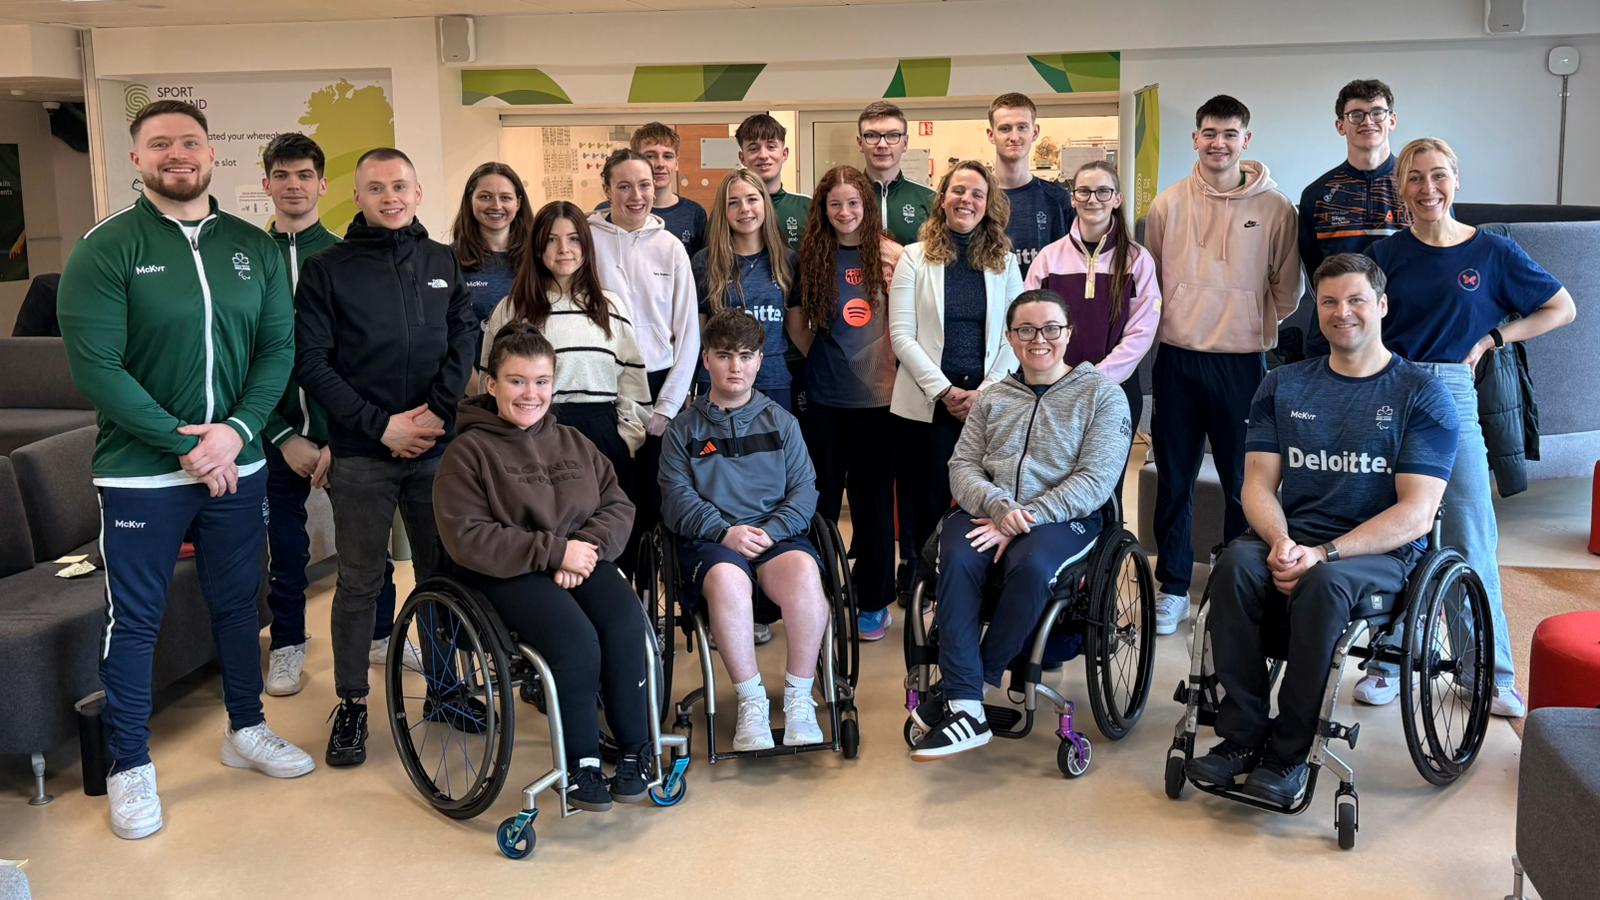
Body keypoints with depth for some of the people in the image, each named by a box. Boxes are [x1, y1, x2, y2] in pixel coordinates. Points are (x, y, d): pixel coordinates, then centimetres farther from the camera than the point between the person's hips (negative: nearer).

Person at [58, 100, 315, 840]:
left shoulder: (254, 247, 4)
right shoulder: (105, 248, -8)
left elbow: (279, 348, 1)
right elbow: (95, 368, -14)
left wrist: (236, 431, -13)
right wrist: (183, 444, -17)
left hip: (238, 465, 4)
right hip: (141, 471, -3)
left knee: (239, 602, 16)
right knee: (134, 619, 7)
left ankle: (246, 730, 34)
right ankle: (129, 767, 21)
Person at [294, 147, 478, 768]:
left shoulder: (444, 263, 11)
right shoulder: (327, 269, 1)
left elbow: (465, 340, 4)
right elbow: (311, 362, -5)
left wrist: (436, 412, -11)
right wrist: (381, 425, -12)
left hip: (437, 446, 2)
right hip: (361, 454, -2)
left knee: (442, 573, 9)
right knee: (359, 583, 4)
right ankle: (351, 705, 17)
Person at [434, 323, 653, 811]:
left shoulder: (574, 443, 17)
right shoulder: (468, 452, 0)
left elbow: (618, 505, 12)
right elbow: (467, 538, -9)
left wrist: (587, 549, -10)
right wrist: (554, 551, -15)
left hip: (582, 561, 4)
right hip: (509, 574, -4)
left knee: (627, 625, -27)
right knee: (577, 640, -31)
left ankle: (634, 751, -12)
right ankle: (581, 763, -12)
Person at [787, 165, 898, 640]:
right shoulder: (812, 256, 2)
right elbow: (796, 325, 6)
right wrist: (824, 360, 2)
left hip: (877, 395, 0)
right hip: (825, 398, 1)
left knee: (874, 498, 7)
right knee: (822, 496, 9)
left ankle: (873, 602, 17)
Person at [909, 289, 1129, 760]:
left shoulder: (1103, 395, 6)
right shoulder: (992, 398, 20)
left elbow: (1095, 480, -5)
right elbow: (963, 466, 10)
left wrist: (1025, 519, -16)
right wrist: (999, 506, -13)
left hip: (1064, 518, -3)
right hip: (986, 511, 3)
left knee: (1031, 564, -36)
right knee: (957, 559, -31)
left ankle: (963, 685, -18)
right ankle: (966, 706, -29)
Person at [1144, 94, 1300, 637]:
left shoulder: (1274, 208, -1)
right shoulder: (1168, 204, 3)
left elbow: (1287, 289, 6)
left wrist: (1257, 328, 3)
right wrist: (1166, 326, 9)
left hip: (1243, 363, -2)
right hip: (1177, 359, 2)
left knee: (1244, 482, 4)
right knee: (1174, 480, 9)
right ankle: (1173, 588, 20)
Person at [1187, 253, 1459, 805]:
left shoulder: (1421, 395, 2)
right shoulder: (1283, 386, 13)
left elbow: (1415, 514, -8)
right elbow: (1258, 484, 6)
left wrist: (1323, 553, -20)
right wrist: (1280, 542, -17)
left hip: (1382, 552, -3)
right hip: (1291, 541, 3)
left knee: (1324, 585, -37)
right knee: (1236, 564, -31)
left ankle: (1289, 753, -22)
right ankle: (1242, 734, -21)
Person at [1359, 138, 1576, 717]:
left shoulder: (1492, 252, 3)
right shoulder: (1385, 255, 4)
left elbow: (1562, 309, 11)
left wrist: (1491, 339, 1)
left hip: (1453, 394, -1)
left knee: (1471, 540, 1)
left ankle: (1492, 673, 13)